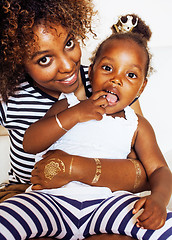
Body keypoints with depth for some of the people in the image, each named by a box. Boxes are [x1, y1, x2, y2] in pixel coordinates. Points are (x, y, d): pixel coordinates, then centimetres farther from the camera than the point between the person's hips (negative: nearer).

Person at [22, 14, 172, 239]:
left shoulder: (138, 126, 15)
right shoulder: (68, 106, 12)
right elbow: (30, 142, 1)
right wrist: (74, 114, -11)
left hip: (104, 202, 2)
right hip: (53, 197, -1)